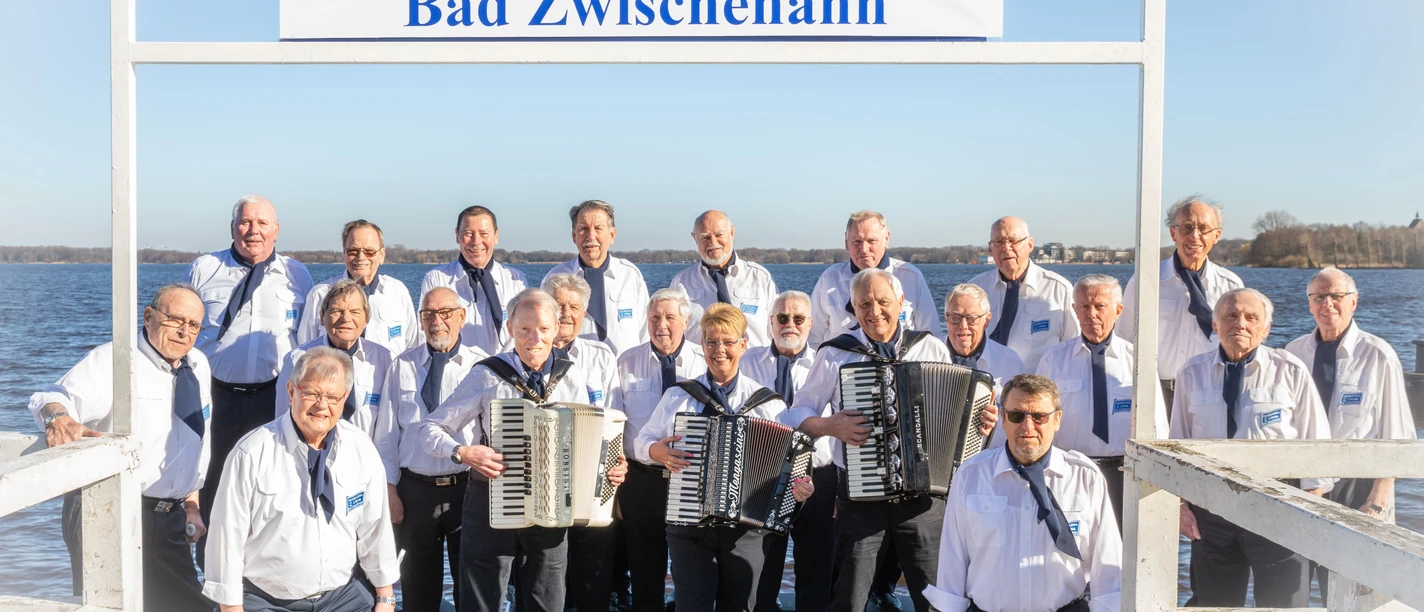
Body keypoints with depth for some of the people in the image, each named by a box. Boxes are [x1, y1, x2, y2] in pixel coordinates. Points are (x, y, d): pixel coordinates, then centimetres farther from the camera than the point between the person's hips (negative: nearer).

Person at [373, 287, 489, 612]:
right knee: (417, 584, 14)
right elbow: (386, 433, 4)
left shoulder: (480, 363, -1)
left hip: (467, 487, -1)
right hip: (415, 490, 1)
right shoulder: (403, 366, 4)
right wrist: (389, 488, 0)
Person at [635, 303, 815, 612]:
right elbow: (642, 441, 9)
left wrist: (799, 486, -16)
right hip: (689, 526, 0)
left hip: (746, 528, 0)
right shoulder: (679, 395, 4)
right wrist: (657, 451, -13)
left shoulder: (767, 401, 4)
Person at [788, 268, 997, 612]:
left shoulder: (932, 349, 5)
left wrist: (981, 422, -6)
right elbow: (798, 413, 7)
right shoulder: (834, 355, 0)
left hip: (924, 492, 1)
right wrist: (830, 426, -12)